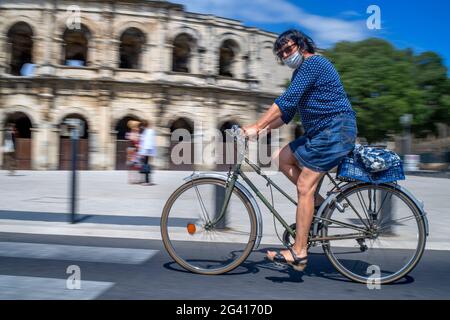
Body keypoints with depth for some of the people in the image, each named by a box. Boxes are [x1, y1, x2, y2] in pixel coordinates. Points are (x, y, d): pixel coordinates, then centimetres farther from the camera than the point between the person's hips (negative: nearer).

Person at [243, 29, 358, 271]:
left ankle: (298, 253, -7)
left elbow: (286, 100, -21)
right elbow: (287, 113, 20)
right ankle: (318, 203, 9)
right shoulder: (301, 71, 22)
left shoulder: (312, 63, -10)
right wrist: (263, 127, 8)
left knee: (304, 187, -12)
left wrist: (256, 126, -23)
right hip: (319, 133, 10)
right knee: (282, 159, 6)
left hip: (335, 131, -10)